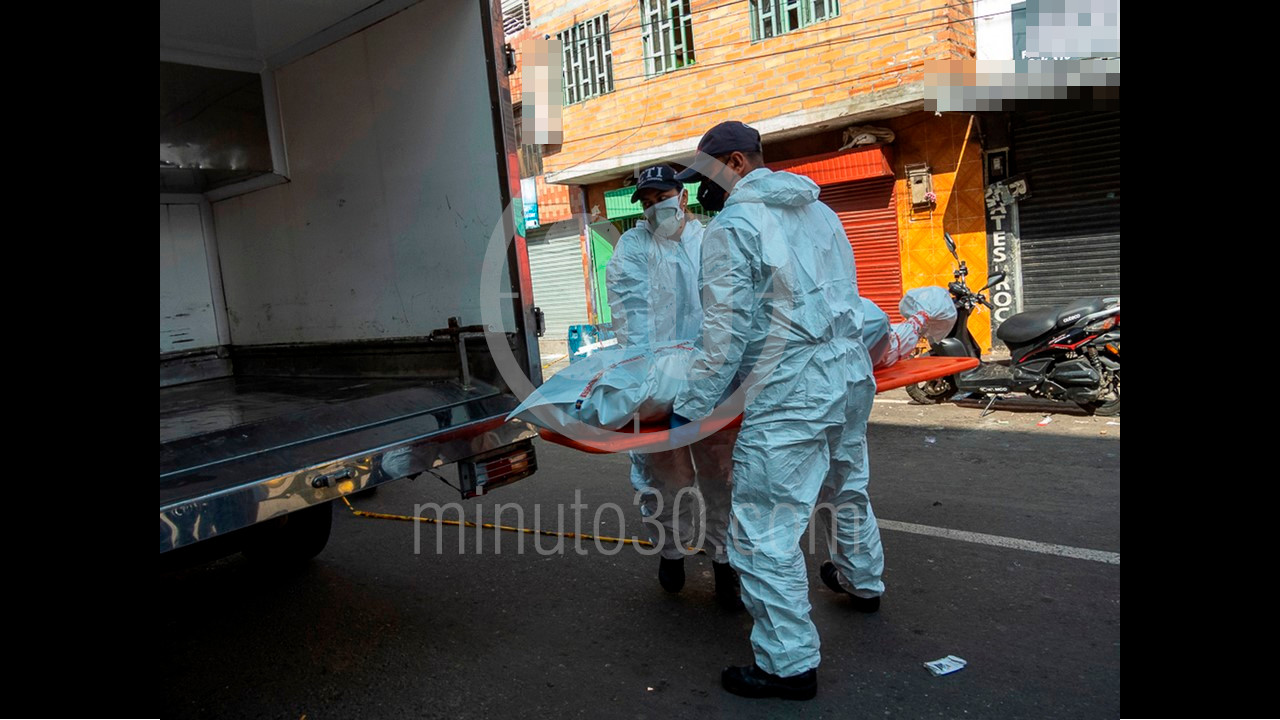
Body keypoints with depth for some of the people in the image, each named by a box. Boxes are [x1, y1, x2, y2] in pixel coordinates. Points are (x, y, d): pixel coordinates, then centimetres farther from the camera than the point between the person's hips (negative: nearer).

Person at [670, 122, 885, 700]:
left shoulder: (732, 227, -11)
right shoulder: (818, 211, 14)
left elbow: (726, 335, -17)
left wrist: (690, 409, -10)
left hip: (790, 397, -9)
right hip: (851, 375, 10)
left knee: (765, 534, -1)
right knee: (846, 490, 30)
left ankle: (789, 664, 7)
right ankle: (862, 581, 52)